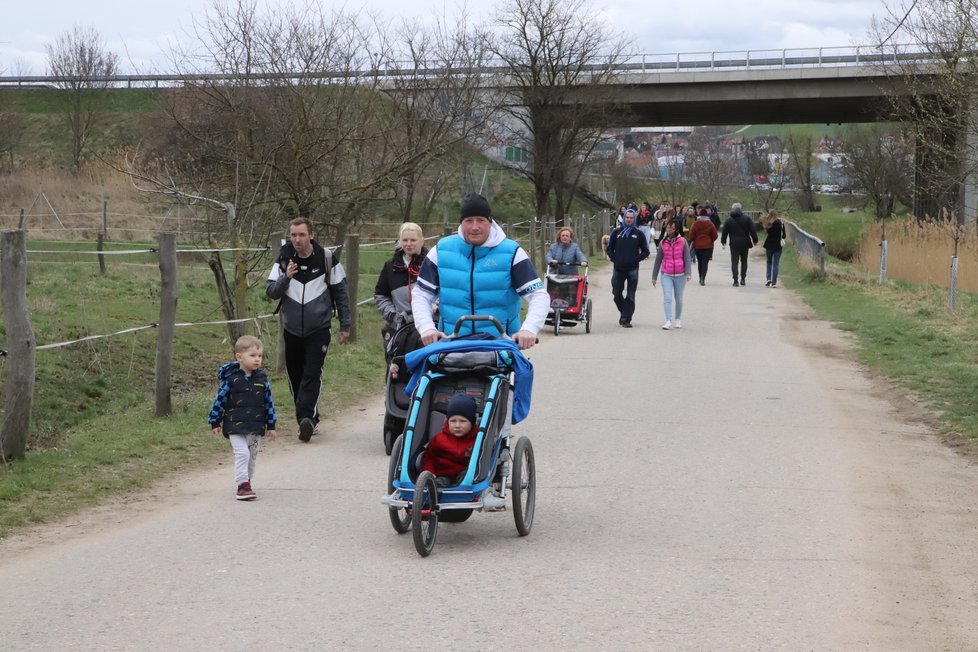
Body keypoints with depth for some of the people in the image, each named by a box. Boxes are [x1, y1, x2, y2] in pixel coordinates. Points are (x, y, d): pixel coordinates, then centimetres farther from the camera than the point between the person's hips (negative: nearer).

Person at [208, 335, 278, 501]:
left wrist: (271, 425, 10)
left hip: (256, 427, 4)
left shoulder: (262, 378, 1)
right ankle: (243, 485, -12)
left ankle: (246, 482, 30)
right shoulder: (231, 378, -10)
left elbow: (269, 402, 9)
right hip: (235, 426, -4)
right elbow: (220, 400, -4)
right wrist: (215, 423, 0)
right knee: (242, 453, -16)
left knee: (252, 456, 13)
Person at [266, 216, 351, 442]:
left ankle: (306, 418, -24)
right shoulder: (284, 259, 1)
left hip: (319, 329, -3)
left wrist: (345, 325, 5)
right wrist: (285, 278, -22)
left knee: (312, 374, -16)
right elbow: (271, 292, -3)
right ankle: (310, 420, 18)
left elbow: (341, 292, 4)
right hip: (292, 329, 3)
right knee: (295, 377, 7)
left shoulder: (326, 258, -4)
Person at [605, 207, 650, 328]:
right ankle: (623, 312, 29)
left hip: (632, 269, -2)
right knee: (617, 294, 7)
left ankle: (626, 319, -4)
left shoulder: (638, 234, 4)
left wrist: (636, 259, -6)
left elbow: (645, 251, 8)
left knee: (630, 296, -4)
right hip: (618, 268, 2)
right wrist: (614, 259, -1)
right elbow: (609, 248, 14)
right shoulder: (616, 232, 7)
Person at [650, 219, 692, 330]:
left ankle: (678, 320, 28)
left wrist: (688, 273, -17)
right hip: (666, 275, 1)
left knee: (679, 298, 12)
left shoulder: (683, 242, -4)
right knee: (667, 298, -11)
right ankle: (668, 321, -15)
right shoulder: (663, 243, 2)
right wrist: (654, 276, 10)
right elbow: (658, 260, 8)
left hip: (680, 275, -1)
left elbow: (687, 259, -4)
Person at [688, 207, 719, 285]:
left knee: (700, 262, 14)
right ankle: (703, 278, -20)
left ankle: (701, 278, 20)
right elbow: (715, 235, -1)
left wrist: (693, 242, 16)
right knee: (705, 262, -4)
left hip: (697, 245, 1)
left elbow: (691, 235, -2)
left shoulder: (695, 224, -5)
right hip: (708, 246, -1)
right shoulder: (710, 224, -5)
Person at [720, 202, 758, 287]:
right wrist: (755, 240, 9)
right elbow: (752, 231, 0)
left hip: (734, 244, -1)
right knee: (744, 261, 16)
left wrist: (723, 241, 19)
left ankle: (736, 280, -8)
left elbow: (724, 232, 5)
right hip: (745, 244, 1)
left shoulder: (728, 220, 0)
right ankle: (743, 279, 12)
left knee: (734, 262, 1)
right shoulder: (747, 219, 0)